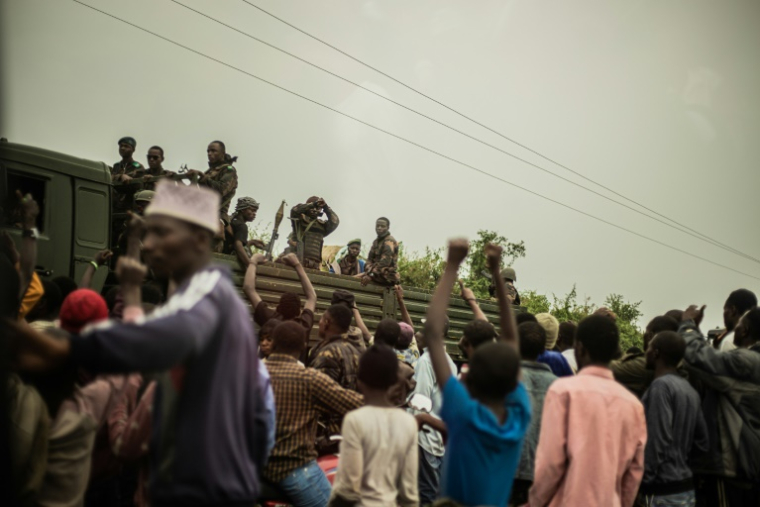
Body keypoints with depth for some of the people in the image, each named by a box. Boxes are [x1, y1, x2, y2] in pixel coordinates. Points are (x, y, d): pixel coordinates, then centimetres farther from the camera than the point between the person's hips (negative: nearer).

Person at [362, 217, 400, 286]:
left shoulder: (390, 241, -12)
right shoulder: (376, 241, 17)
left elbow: (385, 261, -25)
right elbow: (370, 259, 14)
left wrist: (371, 275, -31)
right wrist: (368, 272, -8)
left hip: (388, 277, -9)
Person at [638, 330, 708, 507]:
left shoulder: (660, 386, -14)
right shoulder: (690, 390, 11)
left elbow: (657, 440, -19)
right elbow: (701, 442, 15)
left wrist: (643, 484, -14)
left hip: (664, 492, -8)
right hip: (686, 487, 8)